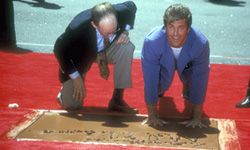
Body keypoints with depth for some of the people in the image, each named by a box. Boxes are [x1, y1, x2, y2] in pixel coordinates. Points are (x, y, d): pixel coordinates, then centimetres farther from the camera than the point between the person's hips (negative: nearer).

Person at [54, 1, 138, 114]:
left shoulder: (121, 11, -30)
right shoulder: (78, 27, -40)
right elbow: (60, 49, -23)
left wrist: (125, 31, -18)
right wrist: (76, 77, -24)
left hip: (107, 49, 3)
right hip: (81, 55, -3)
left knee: (127, 47, -31)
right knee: (71, 104, -10)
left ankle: (117, 100, -17)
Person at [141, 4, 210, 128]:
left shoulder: (201, 43, -40)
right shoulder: (152, 41, -42)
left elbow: (200, 80, -32)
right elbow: (150, 79, -36)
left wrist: (197, 118, -30)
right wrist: (152, 116, -31)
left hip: (187, 63, 2)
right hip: (163, 63, -1)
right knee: (160, 85, -14)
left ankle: (187, 91, 21)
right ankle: (159, 91, 22)